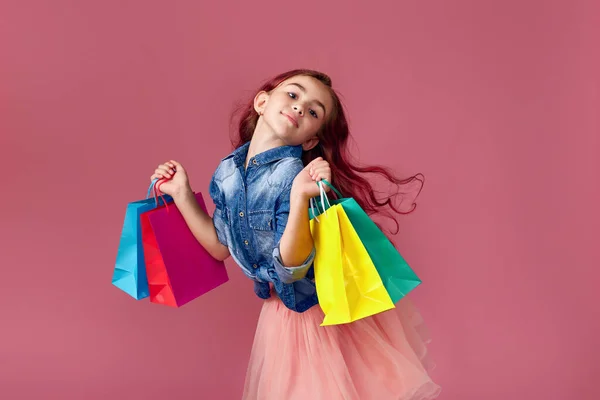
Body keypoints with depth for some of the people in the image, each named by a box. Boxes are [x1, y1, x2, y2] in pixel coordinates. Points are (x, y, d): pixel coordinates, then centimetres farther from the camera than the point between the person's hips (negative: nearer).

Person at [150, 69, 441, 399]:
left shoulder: (294, 176, -25)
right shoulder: (226, 172, -6)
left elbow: (291, 268, -29)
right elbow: (220, 247, 6)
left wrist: (299, 198, -40)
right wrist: (182, 194, 5)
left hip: (331, 307, -5)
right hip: (282, 313, 6)